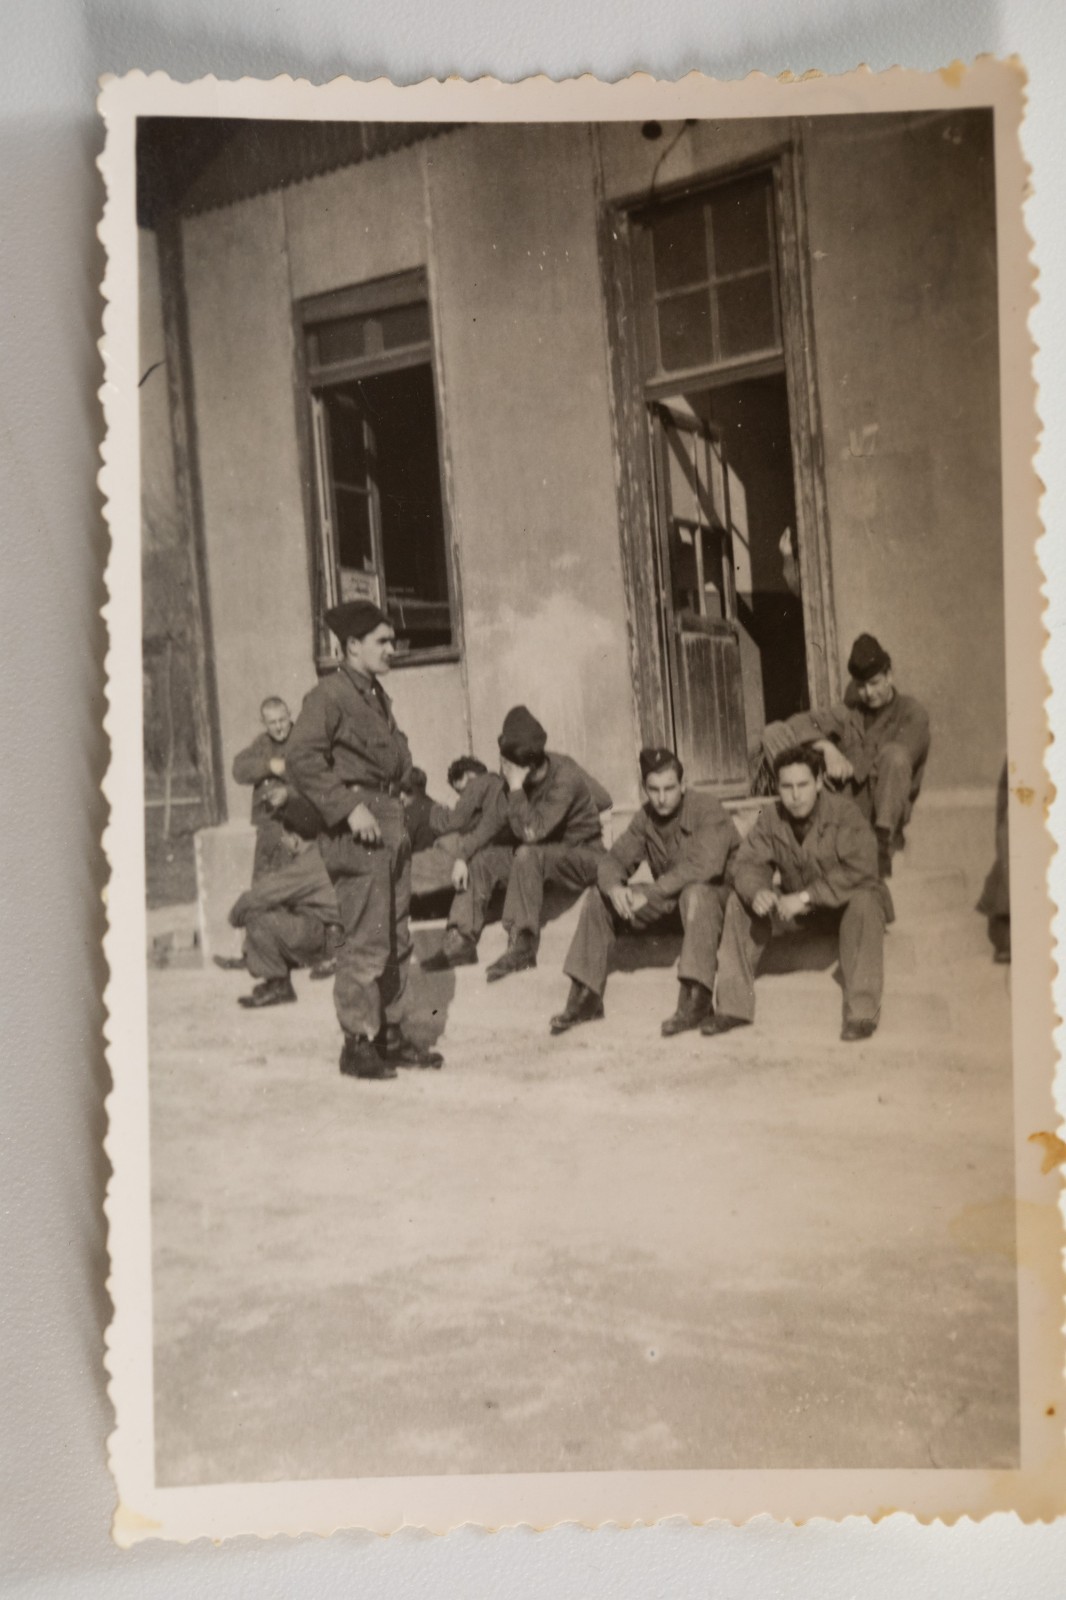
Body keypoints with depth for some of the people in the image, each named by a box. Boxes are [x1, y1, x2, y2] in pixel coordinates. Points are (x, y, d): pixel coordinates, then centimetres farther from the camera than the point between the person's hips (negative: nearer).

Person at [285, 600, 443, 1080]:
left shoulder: (378, 695, 18)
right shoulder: (330, 694, -10)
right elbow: (301, 758, -21)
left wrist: (403, 786, 13)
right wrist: (349, 808, -22)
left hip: (392, 823, 9)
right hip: (357, 829, -9)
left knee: (397, 939, 12)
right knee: (366, 941, -6)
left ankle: (390, 1034, 22)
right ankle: (358, 1043, 5)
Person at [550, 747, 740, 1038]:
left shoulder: (707, 810, -19)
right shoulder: (646, 817, 1)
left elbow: (702, 866, -33)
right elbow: (614, 859, -2)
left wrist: (648, 894, -32)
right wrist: (613, 887, -27)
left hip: (716, 893, -6)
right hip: (668, 899, 6)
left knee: (696, 893, -41)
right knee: (598, 898, -7)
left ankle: (695, 998, -40)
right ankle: (586, 997, -3)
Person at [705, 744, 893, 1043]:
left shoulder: (845, 813, -22)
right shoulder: (770, 818, -7)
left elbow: (859, 871, -32)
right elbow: (748, 864, -11)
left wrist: (806, 897, -39)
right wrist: (758, 892, -35)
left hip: (844, 905, -4)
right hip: (799, 909, 5)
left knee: (863, 902, -37)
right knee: (740, 901, -13)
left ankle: (863, 1012, -31)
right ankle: (733, 1006, -10)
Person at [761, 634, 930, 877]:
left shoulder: (913, 714, 5)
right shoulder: (850, 711, 14)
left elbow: (901, 757, -12)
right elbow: (804, 723, -2)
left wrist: (852, 766, -18)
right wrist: (827, 748, -21)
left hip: (884, 811, -3)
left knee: (893, 753, -34)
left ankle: (883, 843, -29)